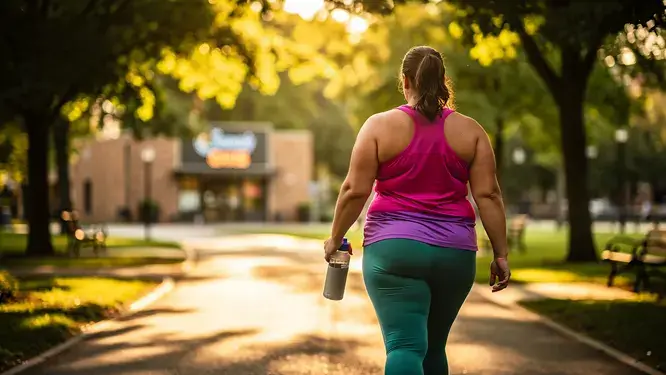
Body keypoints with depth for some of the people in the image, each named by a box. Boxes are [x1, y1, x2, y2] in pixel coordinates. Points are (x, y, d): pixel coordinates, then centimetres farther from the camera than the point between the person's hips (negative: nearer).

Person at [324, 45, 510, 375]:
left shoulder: (379, 126, -1)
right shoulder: (470, 131, 4)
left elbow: (355, 190, -4)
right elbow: (488, 195, 0)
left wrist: (335, 239, 9)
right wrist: (501, 254, 4)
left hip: (394, 250, -3)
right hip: (455, 254, 3)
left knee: (405, 347, -10)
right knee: (432, 348, 18)